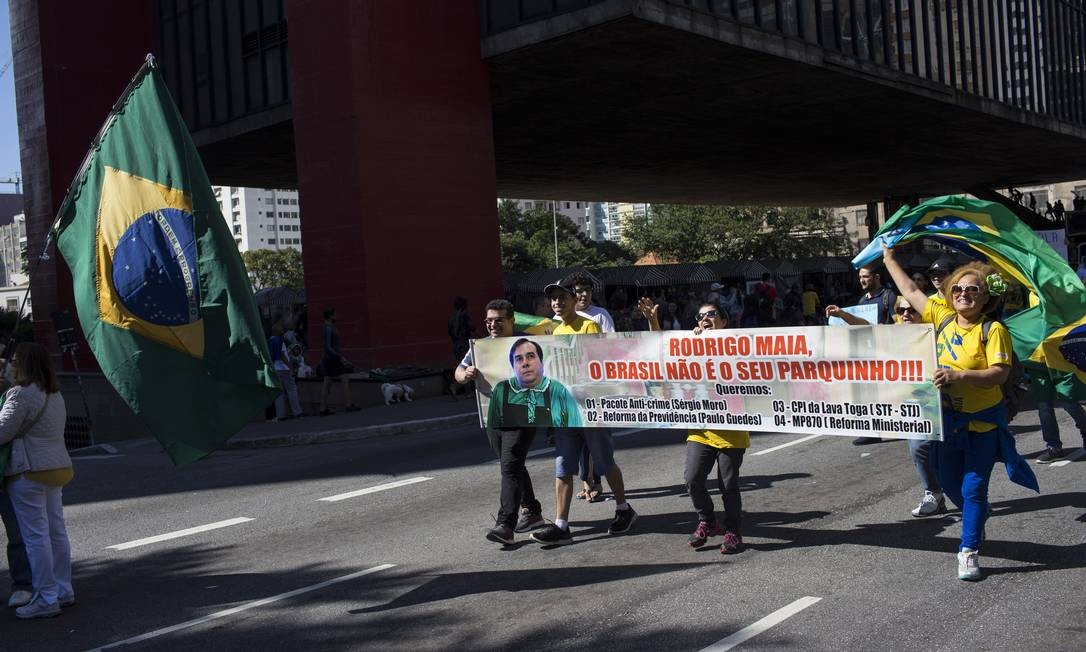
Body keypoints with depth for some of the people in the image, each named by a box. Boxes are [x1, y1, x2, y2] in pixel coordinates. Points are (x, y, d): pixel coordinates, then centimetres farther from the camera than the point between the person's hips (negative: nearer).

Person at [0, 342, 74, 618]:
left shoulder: (22, 394, -16)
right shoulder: (55, 394, 14)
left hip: (29, 471, -9)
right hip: (56, 468, 9)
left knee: (35, 536, -4)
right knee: (57, 531, 13)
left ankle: (46, 599, 0)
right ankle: (63, 591, 21)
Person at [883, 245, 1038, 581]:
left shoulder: (993, 330, -14)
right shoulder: (943, 317, 2)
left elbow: (999, 373, -22)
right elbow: (911, 292, 10)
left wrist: (958, 376, -33)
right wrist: (889, 260, 14)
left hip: (982, 421, -5)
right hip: (947, 417, 6)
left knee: (973, 488, -2)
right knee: (950, 483, 18)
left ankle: (969, 552, 7)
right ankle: (978, 518, 46)